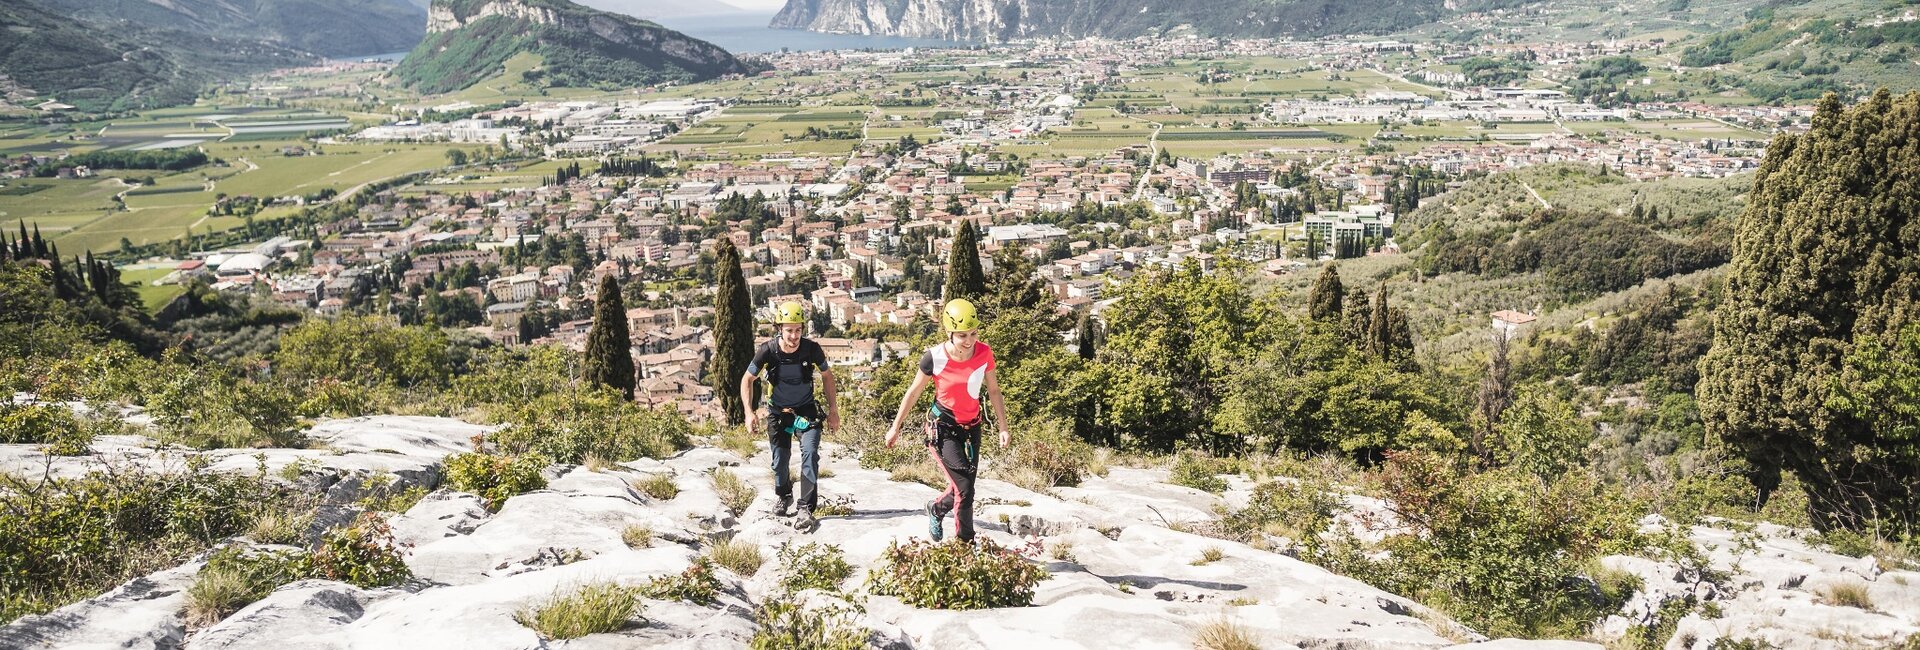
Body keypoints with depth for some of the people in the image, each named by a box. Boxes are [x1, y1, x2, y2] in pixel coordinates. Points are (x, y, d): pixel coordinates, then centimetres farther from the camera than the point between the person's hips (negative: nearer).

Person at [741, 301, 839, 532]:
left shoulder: (812, 349, -20)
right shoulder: (768, 351, -21)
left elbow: (826, 376, -1)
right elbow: (747, 380, -7)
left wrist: (833, 410, -2)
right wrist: (749, 413, -16)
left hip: (806, 410, -1)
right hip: (778, 412, 1)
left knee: (810, 454, -20)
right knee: (780, 461, 7)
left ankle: (806, 509, -16)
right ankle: (784, 497, 38)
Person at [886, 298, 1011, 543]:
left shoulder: (984, 353, -12)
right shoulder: (935, 358, -20)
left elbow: (993, 391, 2)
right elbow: (913, 392, -6)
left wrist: (1003, 428, 1)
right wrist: (895, 428, 0)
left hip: (972, 427, 4)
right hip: (942, 428, -4)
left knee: (964, 488, 11)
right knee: (964, 489, -14)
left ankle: (936, 509, 44)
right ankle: (965, 544, 2)